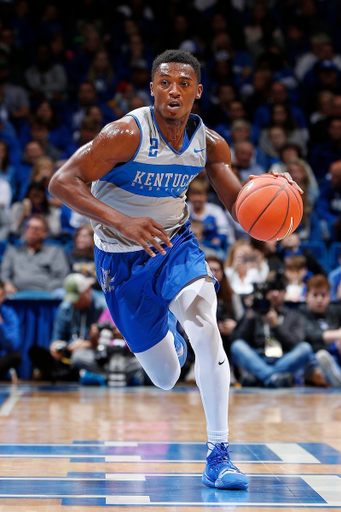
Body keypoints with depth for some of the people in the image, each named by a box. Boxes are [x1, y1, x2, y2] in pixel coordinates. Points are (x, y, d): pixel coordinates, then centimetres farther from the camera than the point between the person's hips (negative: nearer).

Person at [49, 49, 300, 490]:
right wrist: (120, 222, -41)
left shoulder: (209, 144, -8)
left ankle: (218, 455, -21)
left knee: (205, 326, -29)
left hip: (174, 243, 2)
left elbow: (239, 205, -5)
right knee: (165, 378, 8)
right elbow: (61, 182, -27)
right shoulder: (127, 134, -22)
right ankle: (170, 345, 51)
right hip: (121, 259, -2)